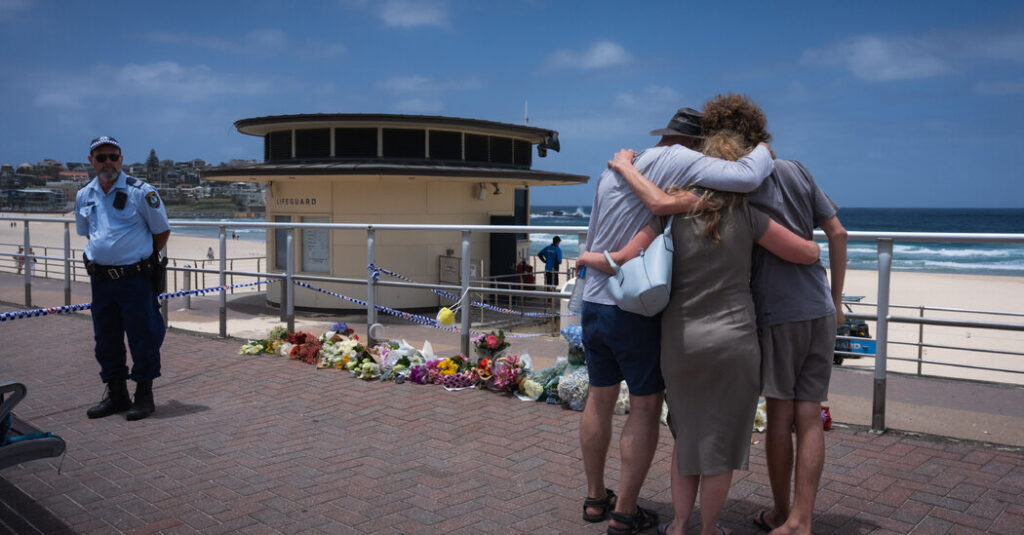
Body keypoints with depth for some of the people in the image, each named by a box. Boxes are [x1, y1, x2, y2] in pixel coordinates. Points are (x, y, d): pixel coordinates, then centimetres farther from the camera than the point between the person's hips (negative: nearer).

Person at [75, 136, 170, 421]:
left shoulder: (141, 192, -8)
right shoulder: (84, 196, 9)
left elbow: (162, 231, 0)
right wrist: (102, 257, 14)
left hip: (135, 277, -5)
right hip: (100, 278, 6)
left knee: (142, 337, 0)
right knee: (106, 339, 12)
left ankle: (144, 395, 13)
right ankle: (115, 395, 26)